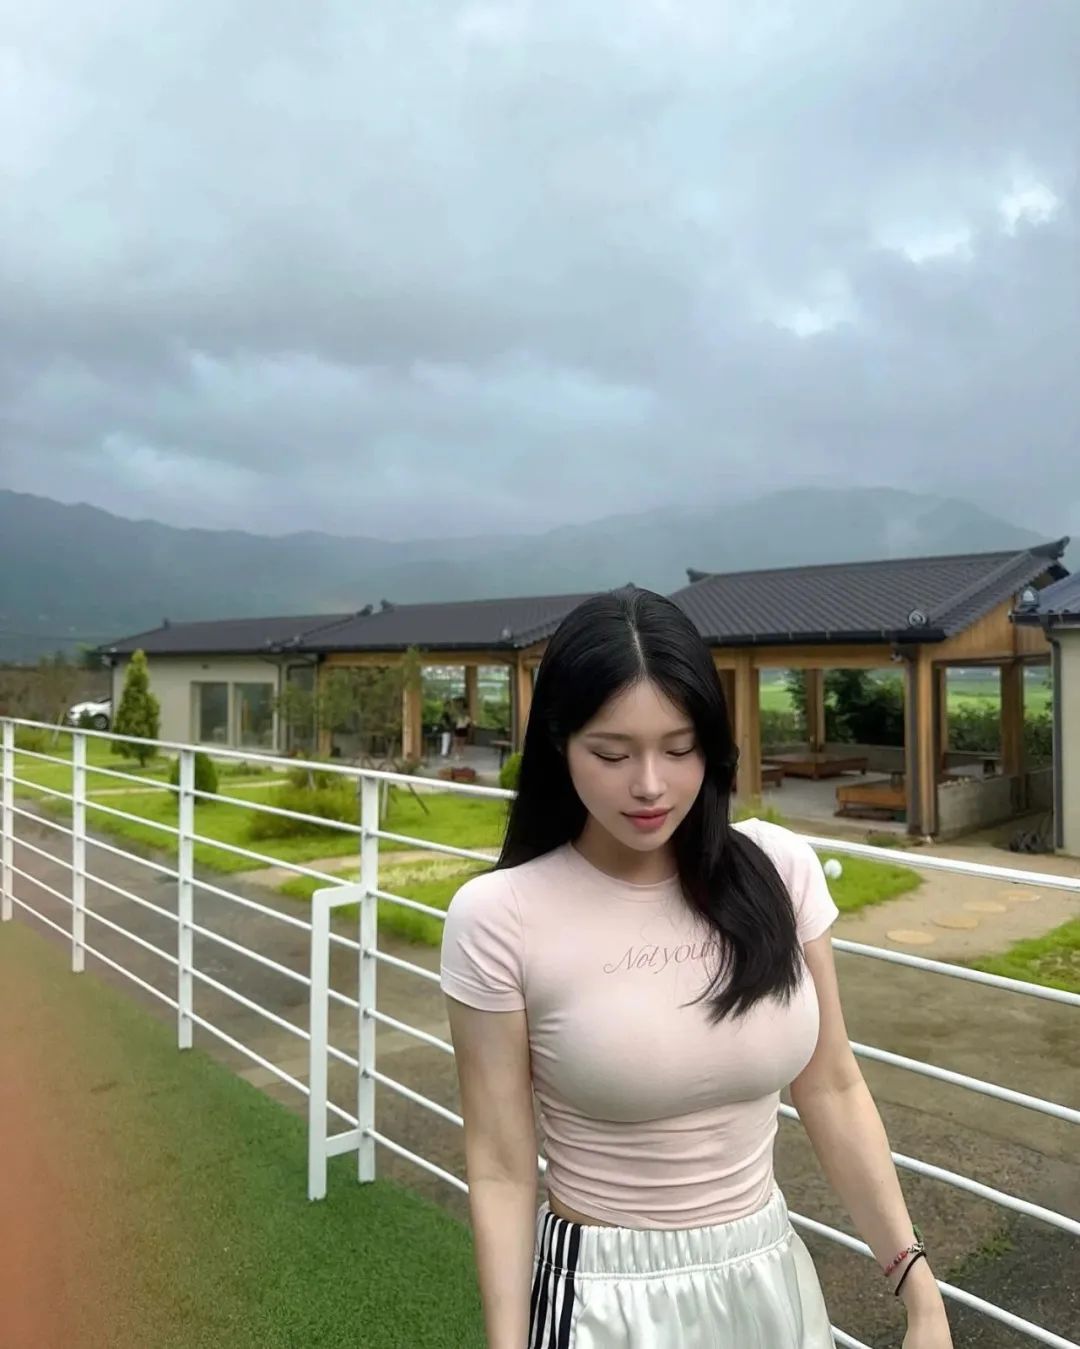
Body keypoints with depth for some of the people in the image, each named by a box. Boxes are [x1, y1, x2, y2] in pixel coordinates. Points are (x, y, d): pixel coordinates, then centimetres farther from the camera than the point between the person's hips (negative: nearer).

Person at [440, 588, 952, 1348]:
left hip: (771, 1277, 4)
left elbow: (831, 1089, -1)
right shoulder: (499, 918, -20)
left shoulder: (779, 870, -11)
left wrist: (918, 1286, 0)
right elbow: (500, 1170, -12)